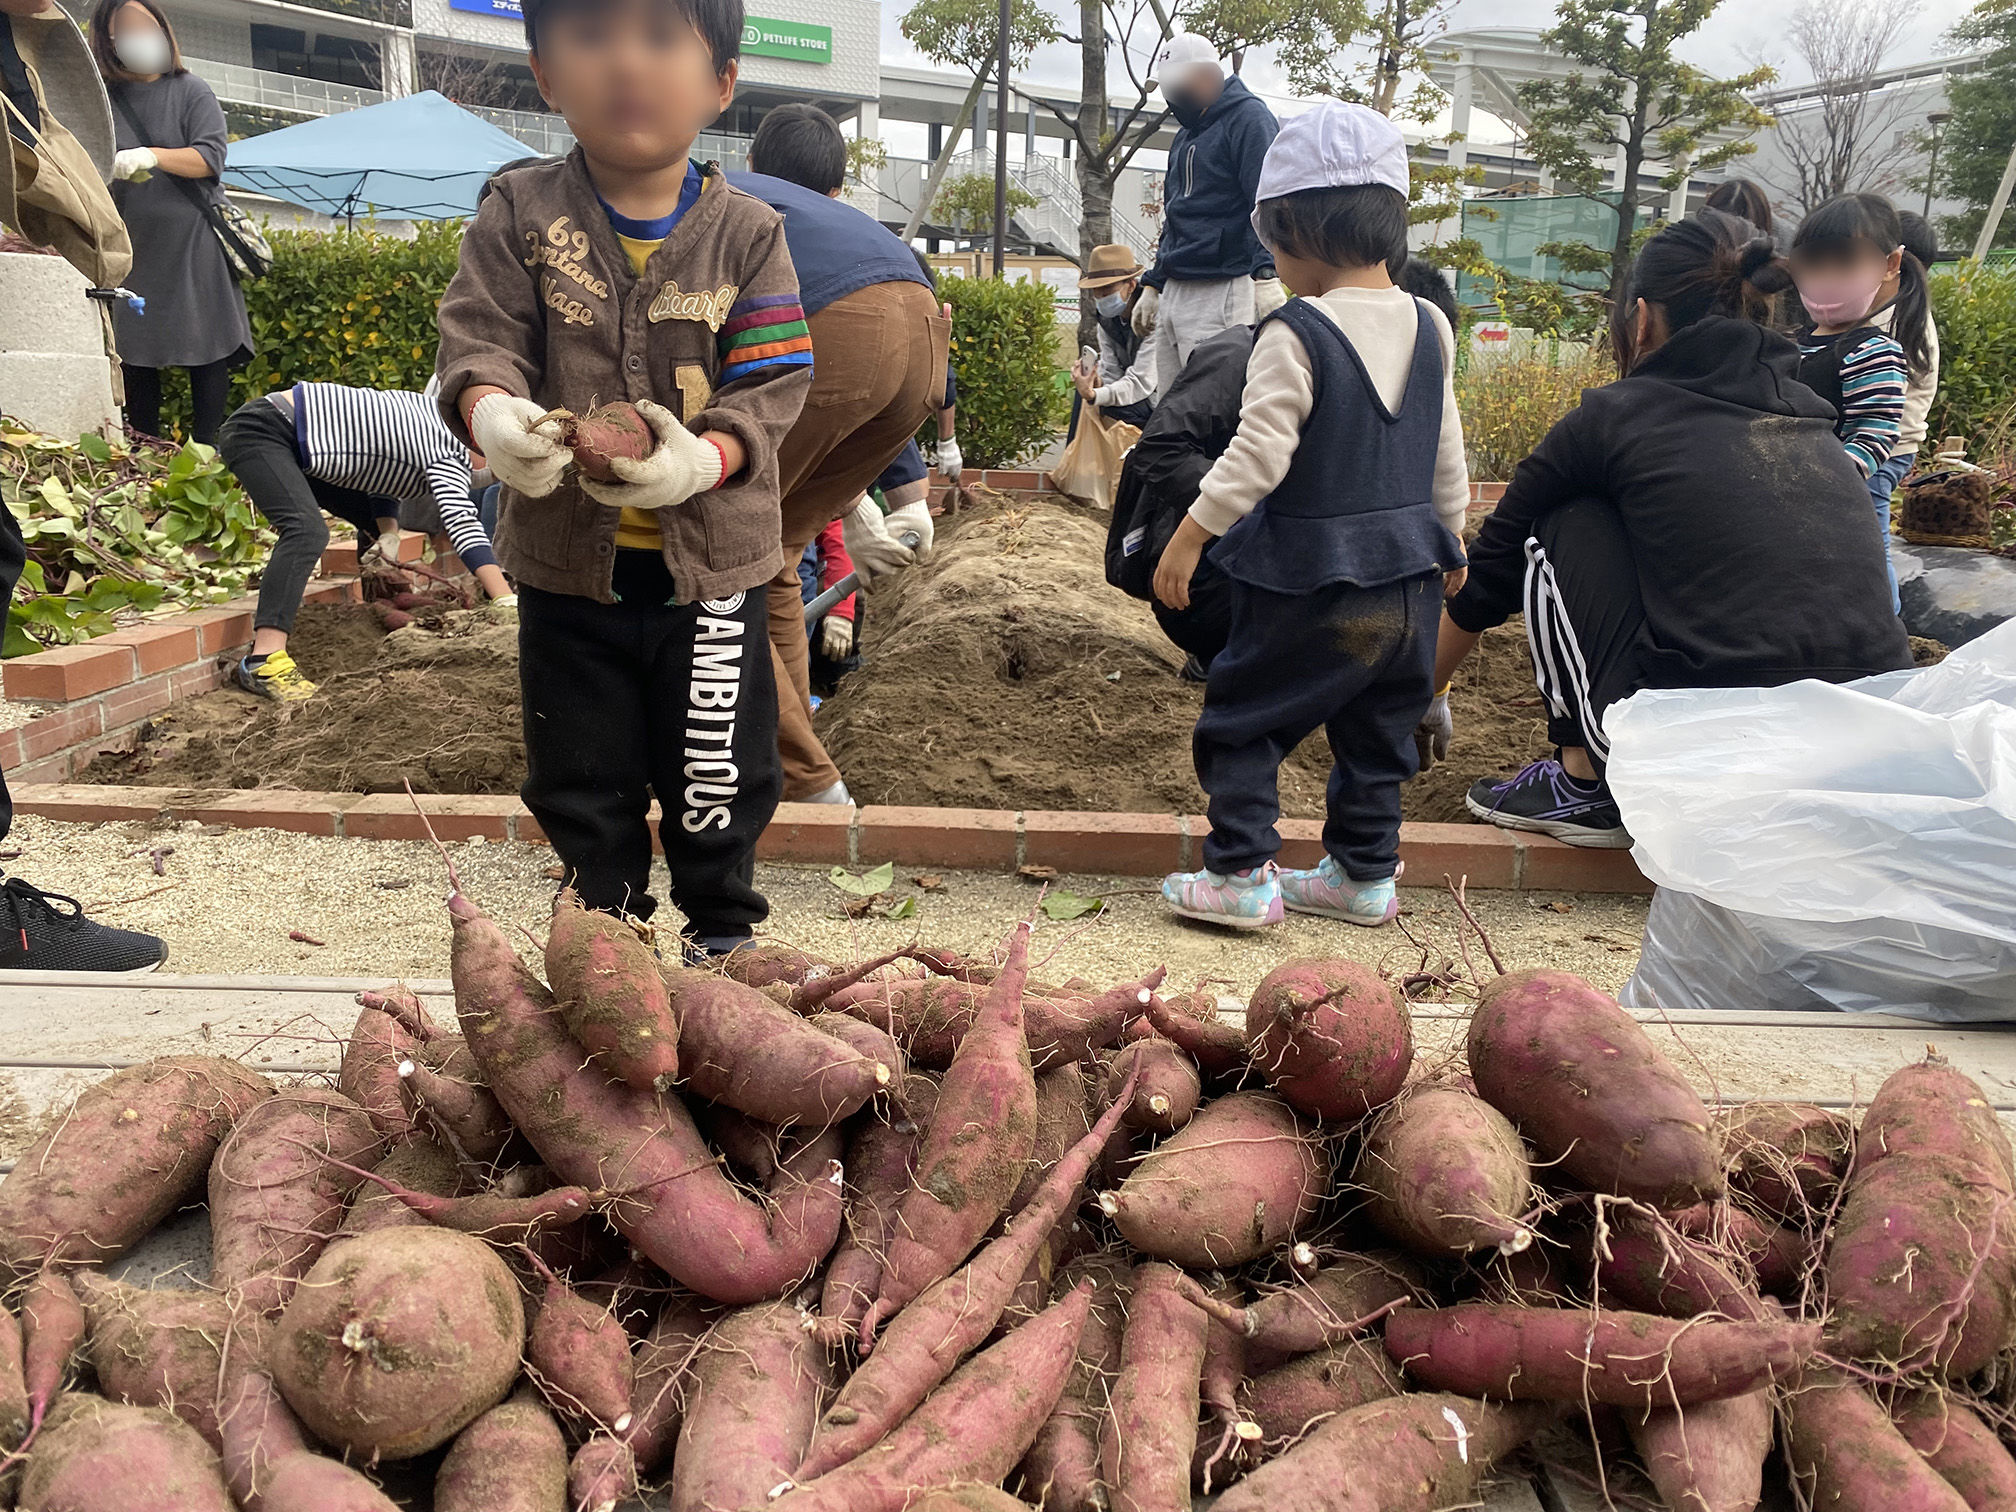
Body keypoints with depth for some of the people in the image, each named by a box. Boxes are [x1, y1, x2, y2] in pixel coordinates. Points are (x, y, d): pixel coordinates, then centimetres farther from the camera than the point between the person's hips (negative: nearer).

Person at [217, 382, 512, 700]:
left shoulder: (437, 413, 7)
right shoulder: (448, 457, -22)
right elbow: (462, 521, -37)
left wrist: (388, 532, -6)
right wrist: (507, 600, -46)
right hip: (258, 431, -10)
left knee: (375, 521, 14)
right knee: (307, 530, -30)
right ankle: (263, 660, -39)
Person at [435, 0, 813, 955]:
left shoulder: (747, 233, -5)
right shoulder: (519, 215, -3)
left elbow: (772, 386, -10)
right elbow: (479, 337, -10)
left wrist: (703, 460, -30)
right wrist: (492, 410, -34)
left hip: (709, 561, -1)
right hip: (565, 562, 1)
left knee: (718, 776, 11)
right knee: (581, 777, 15)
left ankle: (724, 931, 34)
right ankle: (608, 923, 37)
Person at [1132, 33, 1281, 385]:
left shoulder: (1247, 119, -4)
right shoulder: (1184, 138, 24)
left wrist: (1266, 275, -27)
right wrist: (1152, 285, 28)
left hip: (1221, 290, -9)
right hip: (1174, 291, 9)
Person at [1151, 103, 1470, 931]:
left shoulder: (1296, 333, -16)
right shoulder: (1429, 327, 5)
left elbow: (1257, 454, -20)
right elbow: (1448, 458, 13)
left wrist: (1189, 536, -13)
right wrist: (1450, 542, 25)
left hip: (1308, 581, -7)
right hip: (1406, 579, 7)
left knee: (1241, 721, 7)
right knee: (1377, 733, 18)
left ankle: (1242, 874, 8)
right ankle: (1365, 874, 27)